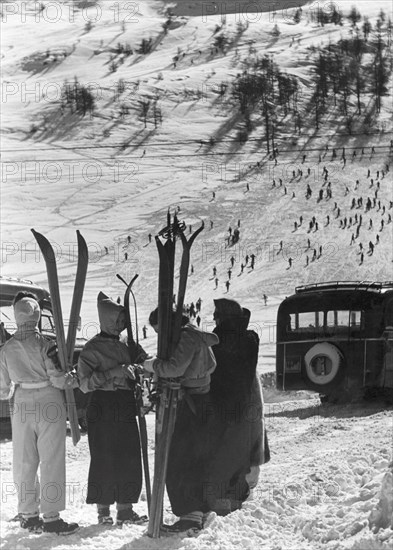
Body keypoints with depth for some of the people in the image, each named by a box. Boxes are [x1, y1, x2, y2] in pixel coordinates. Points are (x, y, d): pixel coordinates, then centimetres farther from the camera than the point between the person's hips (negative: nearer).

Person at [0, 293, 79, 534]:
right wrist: (77, 380, 2)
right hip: (49, 405, -4)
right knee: (51, 462, 0)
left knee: (24, 463, 12)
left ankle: (28, 515, 17)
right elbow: (57, 378, -15)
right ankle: (51, 517, -1)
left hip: (22, 407, 4)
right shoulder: (45, 344, -12)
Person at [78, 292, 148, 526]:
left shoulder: (124, 346, 13)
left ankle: (125, 509, 10)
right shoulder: (93, 348, -6)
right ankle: (103, 510, 4)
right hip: (103, 408, -6)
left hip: (125, 408, 6)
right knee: (105, 460, -5)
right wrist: (112, 373, -22)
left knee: (130, 459, 4)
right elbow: (85, 383, -13)